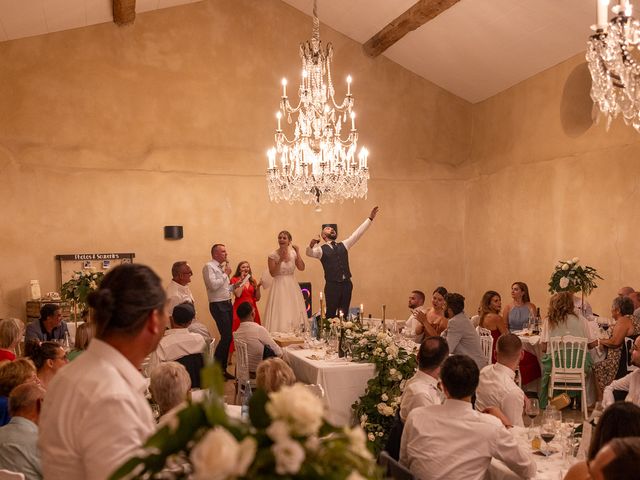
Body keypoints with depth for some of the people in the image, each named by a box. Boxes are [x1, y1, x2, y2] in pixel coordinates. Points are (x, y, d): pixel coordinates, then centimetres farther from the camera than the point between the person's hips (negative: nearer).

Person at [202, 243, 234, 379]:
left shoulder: (222, 267, 17)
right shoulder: (209, 267, -9)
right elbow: (213, 285, -21)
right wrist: (225, 274, -11)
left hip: (228, 304, 9)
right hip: (218, 305, -9)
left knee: (228, 337, 9)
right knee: (226, 336, -13)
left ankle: (223, 369, 18)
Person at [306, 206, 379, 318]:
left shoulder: (343, 245, 14)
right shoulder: (321, 249, 1)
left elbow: (358, 233, 10)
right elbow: (309, 253, -18)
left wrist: (370, 218, 4)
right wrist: (311, 245, -41)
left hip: (346, 284, 4)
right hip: (332, 285, -4)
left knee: (344, 314, 10)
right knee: (331, 314, 2)